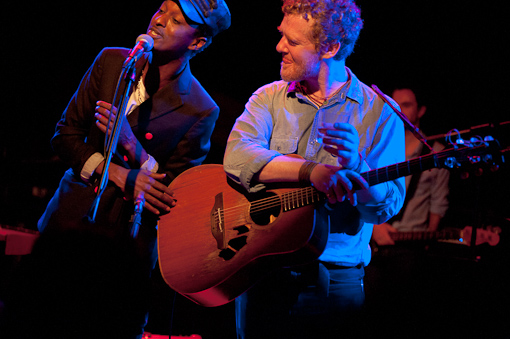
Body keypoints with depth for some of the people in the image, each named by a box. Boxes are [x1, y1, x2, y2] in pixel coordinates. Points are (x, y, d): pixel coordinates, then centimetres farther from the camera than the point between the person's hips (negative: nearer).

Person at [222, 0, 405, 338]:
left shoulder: (380, 113, -2)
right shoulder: (270, 97, 5)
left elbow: (388, 207, -8)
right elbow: (237, 156, -15)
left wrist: (356, 166, -27)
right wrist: (312, 170, -27)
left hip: (335, 281, -2)